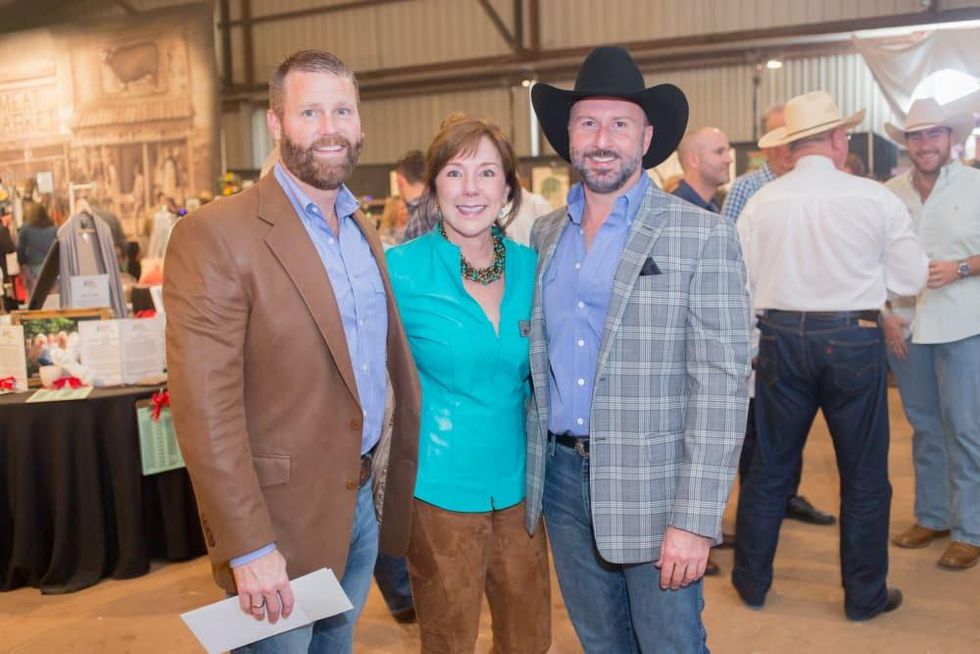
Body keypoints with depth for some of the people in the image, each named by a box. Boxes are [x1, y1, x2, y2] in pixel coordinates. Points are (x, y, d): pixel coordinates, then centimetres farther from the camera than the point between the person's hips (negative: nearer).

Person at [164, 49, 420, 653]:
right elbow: (205, 407, -20)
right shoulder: (215, 236, -16)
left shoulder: (364, 232, 7)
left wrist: (402, 486, 10)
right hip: (280, 520, -6)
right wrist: (248, 548, -21)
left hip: (360, 504, 7)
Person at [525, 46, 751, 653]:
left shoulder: (703, 237, -10)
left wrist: (695, 519, -17)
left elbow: (721, 383, -13)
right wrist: (541, 460, 7)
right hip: (561, 473, 5)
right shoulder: (545, 233, 6)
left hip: (652, 486, -4)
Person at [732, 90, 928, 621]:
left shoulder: (761, 203, -3)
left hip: (781, 338, 2)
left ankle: (751, 580, 26)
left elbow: (743, 285, -1)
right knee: (864, 473, 12)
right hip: (853, 339, -2)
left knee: (770, 466, 14)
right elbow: (910, 278, 0)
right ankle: (865, 595, 24)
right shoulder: (875, 198, -7)